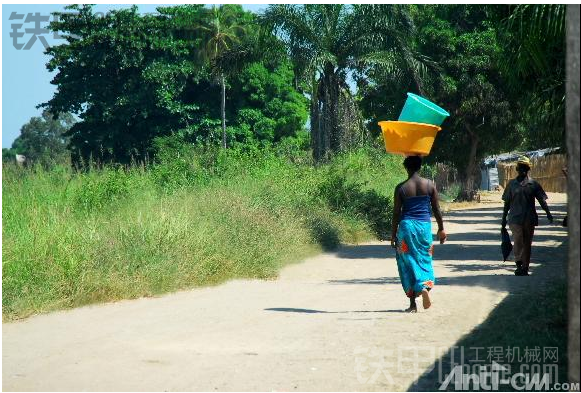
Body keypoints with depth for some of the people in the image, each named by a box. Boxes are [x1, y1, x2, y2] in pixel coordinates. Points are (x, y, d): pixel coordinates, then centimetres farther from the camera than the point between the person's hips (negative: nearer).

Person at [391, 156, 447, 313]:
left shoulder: (401, 188, -4)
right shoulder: (429, 185, 0)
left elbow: (396, 213, -2)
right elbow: (436, 209, 4)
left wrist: (393, 234, 6)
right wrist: (441, 229, 15)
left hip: (407, 226, -1)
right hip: (424, 225, 2)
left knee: (408, 262, 4)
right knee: (424, 259, 16)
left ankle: (413, 304, 2)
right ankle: (425, 286, -12)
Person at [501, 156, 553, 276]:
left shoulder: (533, 184, 4)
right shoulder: (512, 184, 5)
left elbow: (542, 200, 3)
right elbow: (507, 202, 10)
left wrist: (548, 213, -12)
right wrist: (504, 218, 11)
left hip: (530, 218, 1)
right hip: (515, 218, -1)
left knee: (527, 243, 6)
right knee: (518, 241, -15)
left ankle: (525, 268, 14)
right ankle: (519, 265, -4)